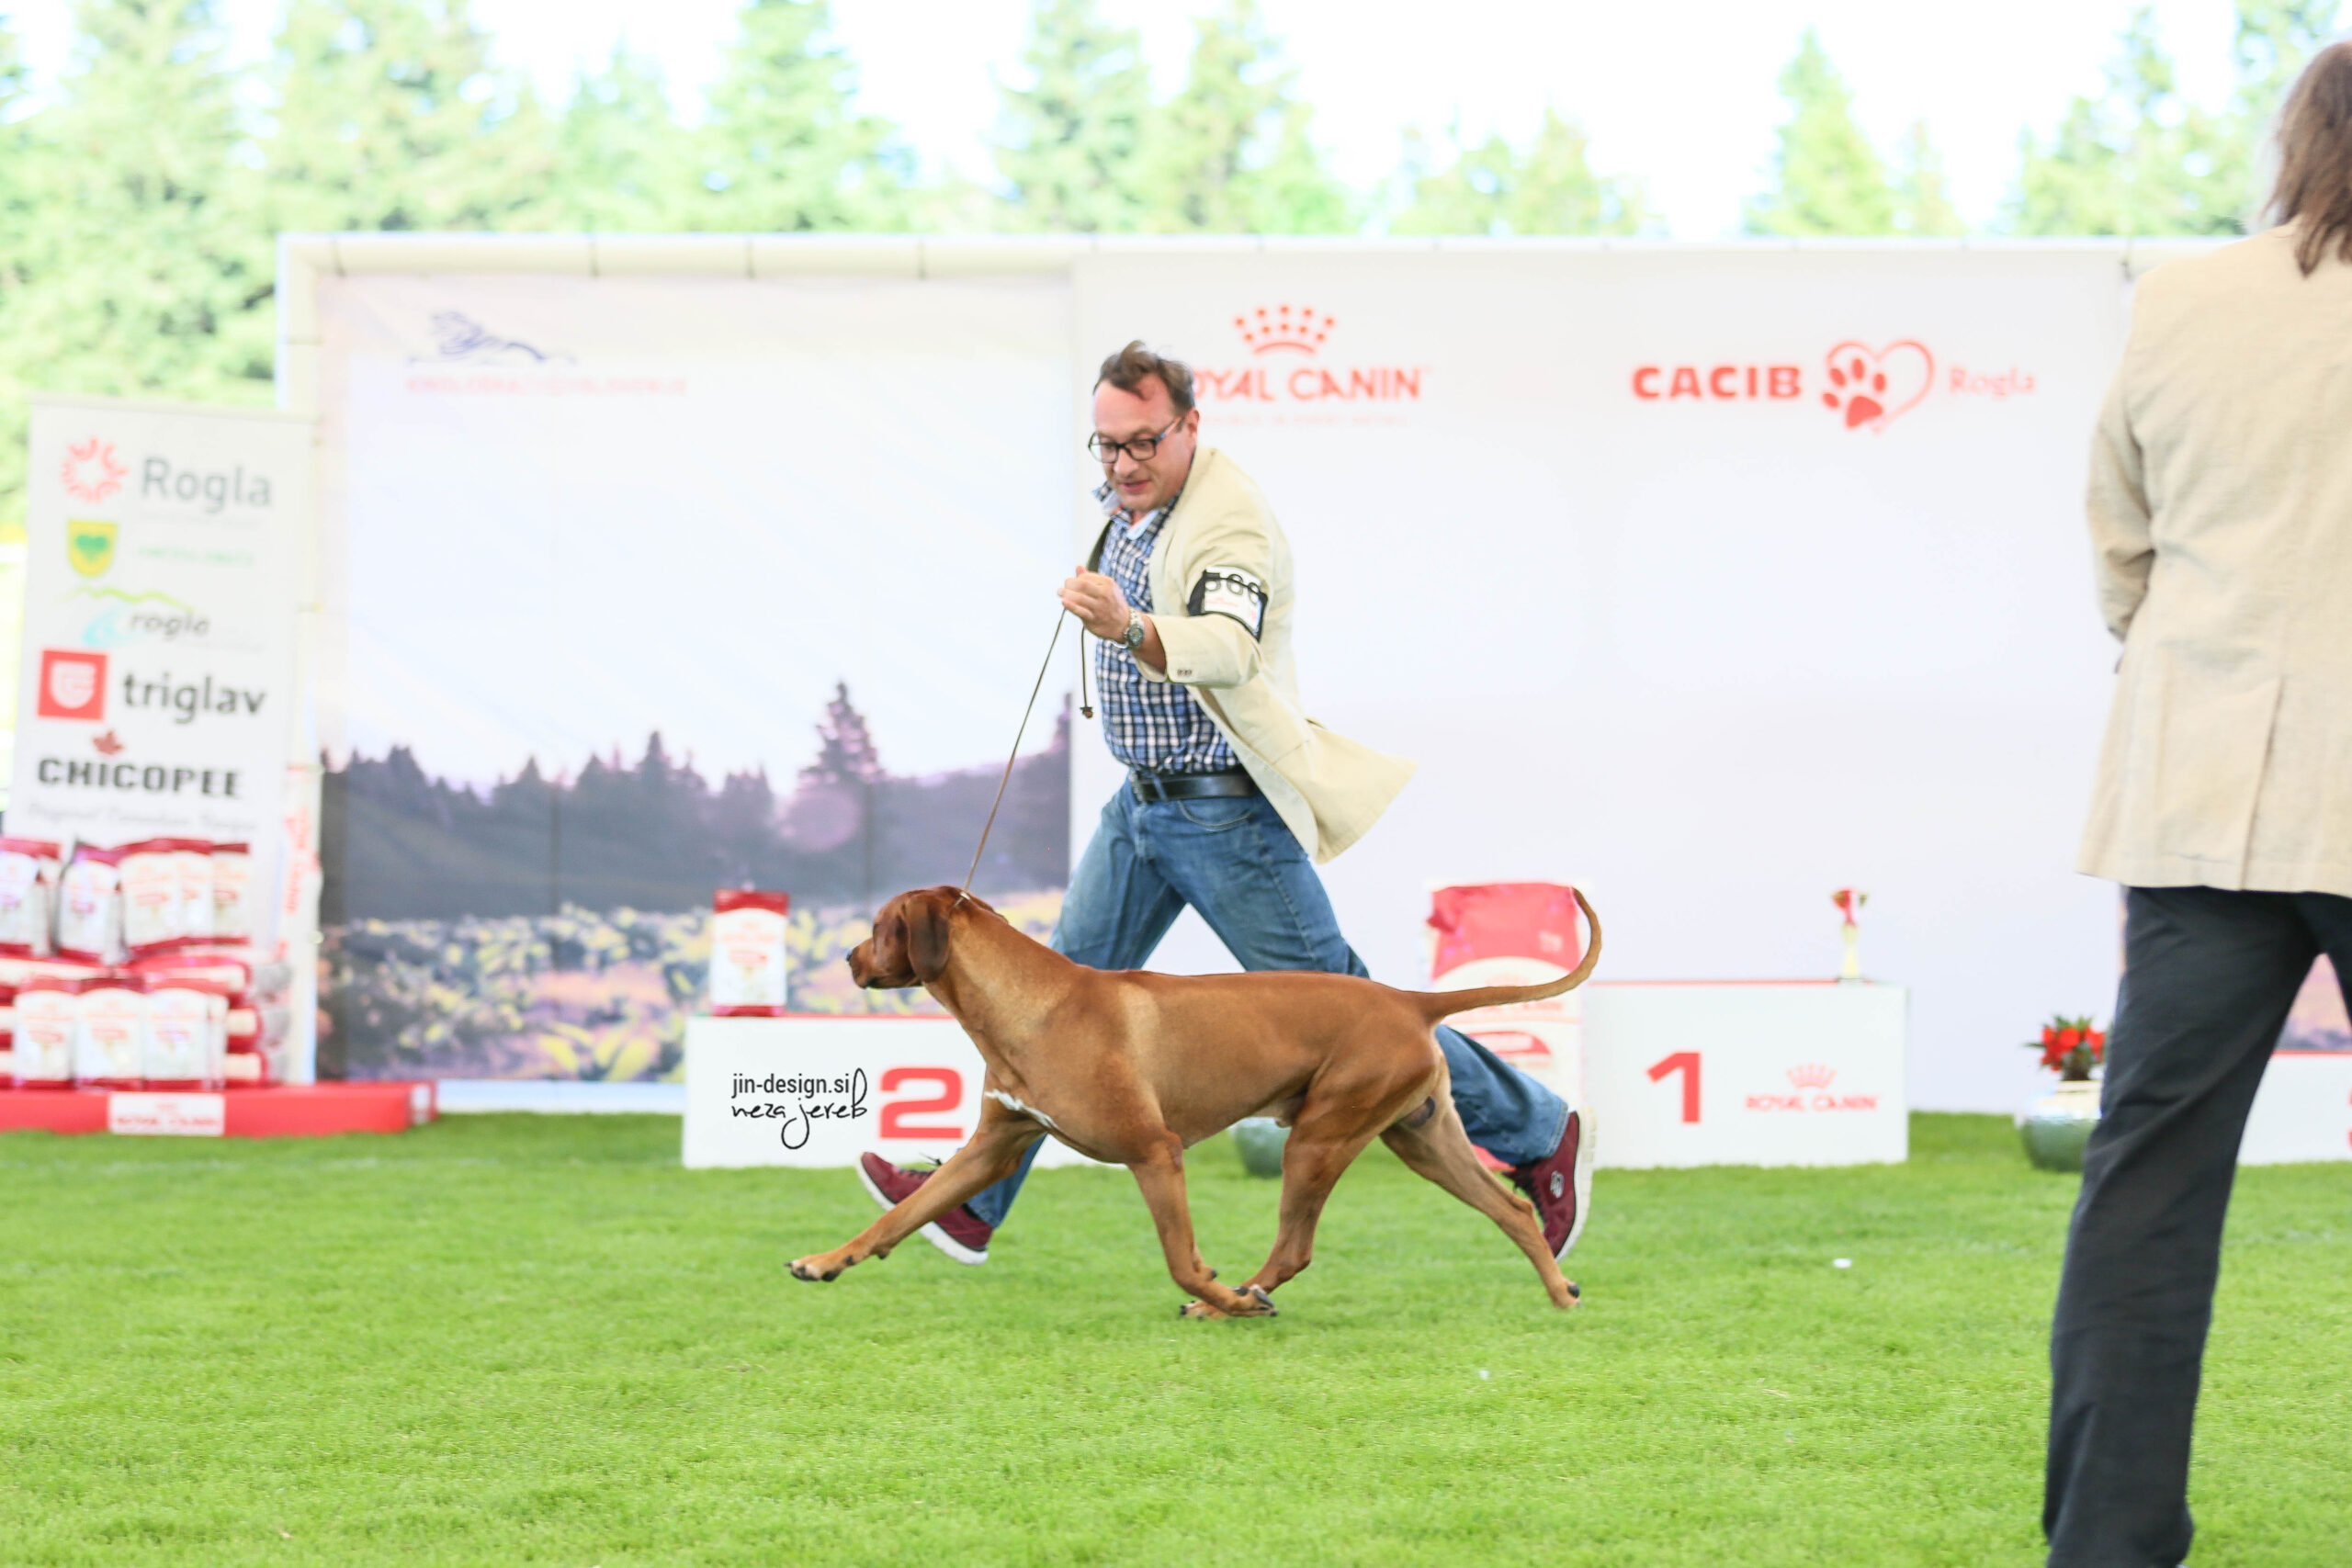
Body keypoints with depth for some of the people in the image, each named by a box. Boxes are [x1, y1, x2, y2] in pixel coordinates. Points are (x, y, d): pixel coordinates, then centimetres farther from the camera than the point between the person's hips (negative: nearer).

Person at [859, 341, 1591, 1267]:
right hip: (1144, 800, 9)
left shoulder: (1229, 522, -21)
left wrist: (1131, 630, -55)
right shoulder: (1129, 509, 8)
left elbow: (1229, 647, -40)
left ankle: (1538, 1133, 7)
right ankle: (974, 1201, 12)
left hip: (1227, 809, -9)